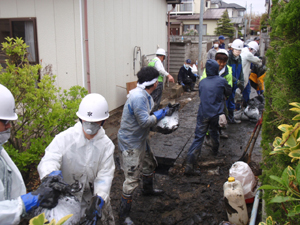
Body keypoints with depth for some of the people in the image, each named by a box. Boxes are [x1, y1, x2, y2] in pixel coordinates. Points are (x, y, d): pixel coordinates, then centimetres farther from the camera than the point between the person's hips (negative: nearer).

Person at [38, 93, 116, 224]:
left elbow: (105, 174, -13)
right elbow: (48, 160, -27)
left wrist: (100, 196, -29)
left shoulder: (107, 145, -9)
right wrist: (51, 174, -50)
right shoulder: (65, 138, -17)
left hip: (94, 194, 3)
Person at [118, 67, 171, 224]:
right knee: (132, 180, -4)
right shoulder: (138, 97, -28)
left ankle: (147, 189, 58)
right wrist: (159, 115, -14)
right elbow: (145, 121, -29)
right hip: (130, 144, -11)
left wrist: (162, 113, 4)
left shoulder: (144, 95, 5)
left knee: (150, 165, 30)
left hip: (141, 140, 11)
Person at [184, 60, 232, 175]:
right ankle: (215, 150, 51)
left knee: (198, 137, -2)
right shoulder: (222, 81, 0)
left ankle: (189, 165, -9)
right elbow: (228, 92, 16)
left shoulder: (202, 82, 8)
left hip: (203, 113, 1)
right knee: (214, 132, 25)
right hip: (216, 113, -1)